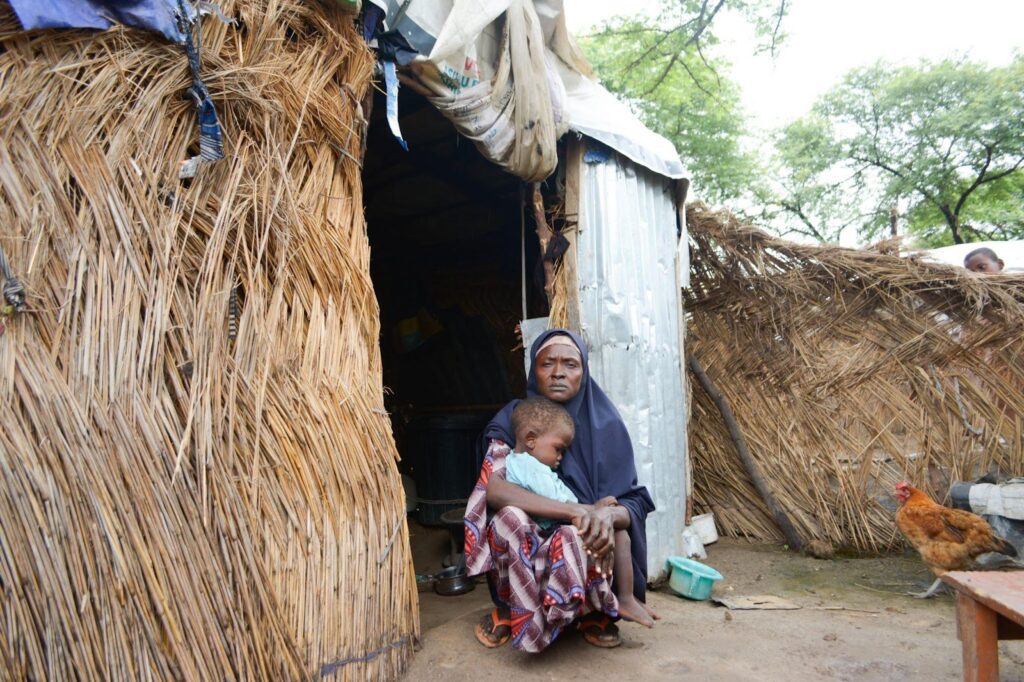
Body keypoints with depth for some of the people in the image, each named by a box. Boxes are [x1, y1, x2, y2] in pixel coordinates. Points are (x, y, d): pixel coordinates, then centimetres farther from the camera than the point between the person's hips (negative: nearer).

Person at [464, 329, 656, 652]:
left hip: (585, 544, 1)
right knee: (508, 516, -32)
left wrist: (609, 516, -35)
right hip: (526, 547, -1)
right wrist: (576, 511, -37)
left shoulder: (605, 424, -6)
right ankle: (510, 609, -4)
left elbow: (634, 504, -9)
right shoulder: (512, 419, -10)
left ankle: (595, 612, 1)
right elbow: (491, 486, -27)